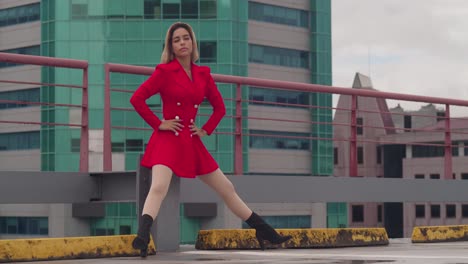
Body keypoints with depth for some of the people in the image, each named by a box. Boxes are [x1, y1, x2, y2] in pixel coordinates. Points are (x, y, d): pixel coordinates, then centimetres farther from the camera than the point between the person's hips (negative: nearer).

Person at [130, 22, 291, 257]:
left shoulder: (203, 73, 10)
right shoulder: (164, 71, -5)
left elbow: (219, 107, 20)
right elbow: (137, 98, -11)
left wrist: (206, 130, 9)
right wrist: (157, 124, -11)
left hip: (192, 142, 5)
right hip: (167, 140, -5)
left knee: (227, 189, 11)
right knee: (158, 187, -29)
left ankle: (265, 233, 20)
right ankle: (142, 238, -42)